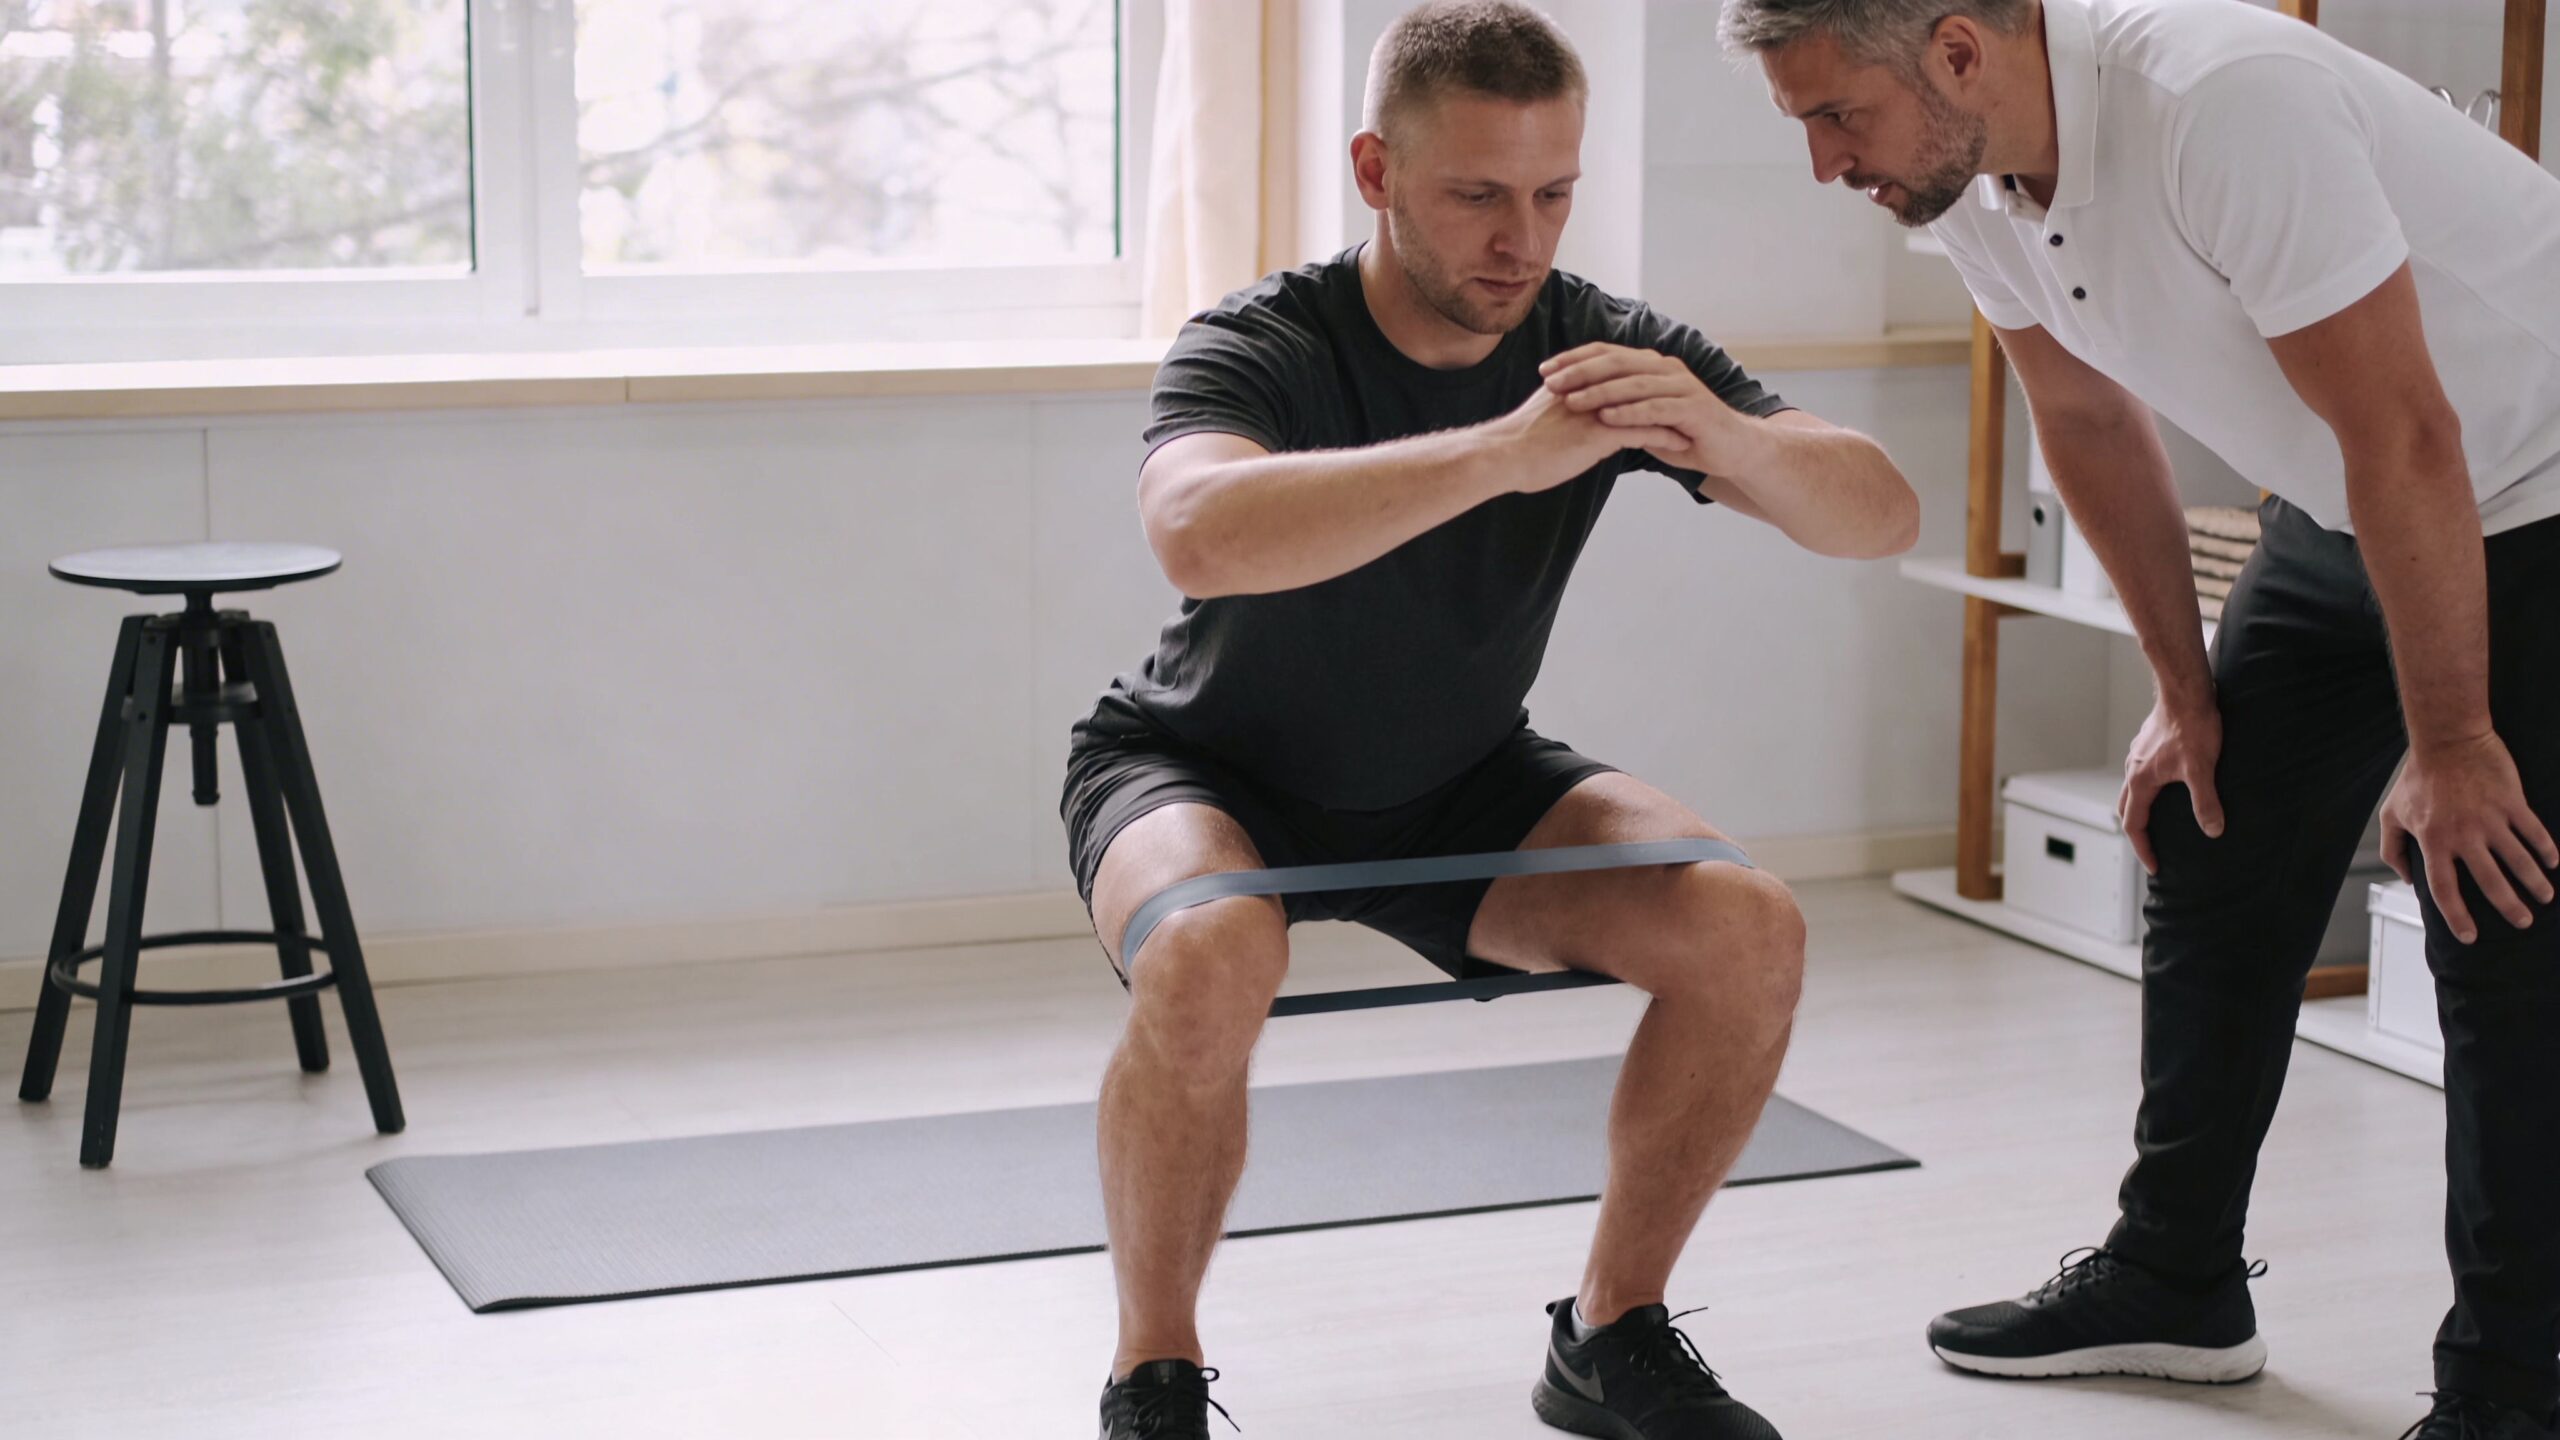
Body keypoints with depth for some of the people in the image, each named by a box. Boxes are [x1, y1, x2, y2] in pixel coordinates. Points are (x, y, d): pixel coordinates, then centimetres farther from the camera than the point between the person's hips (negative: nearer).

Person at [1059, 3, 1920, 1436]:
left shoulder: (1608, 350, -13)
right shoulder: (1260, 347, -24)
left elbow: (1882, 515, -18)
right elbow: (1202, 536, -47)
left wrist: (1726, 438, -41)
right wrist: (1505, 451, -53)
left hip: (1459, 784, 4)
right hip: (1207, 773, -4)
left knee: (1749, 932, -19)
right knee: (1211, 959, -37)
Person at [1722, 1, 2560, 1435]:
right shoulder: (1973, 182, -8)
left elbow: (2405, 439, -30)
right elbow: (2093, 424, 8)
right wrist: (2188, 694, 11)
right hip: (2340, 514, 8)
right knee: (2212, 862, 11)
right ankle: (2177, 1284, 26)